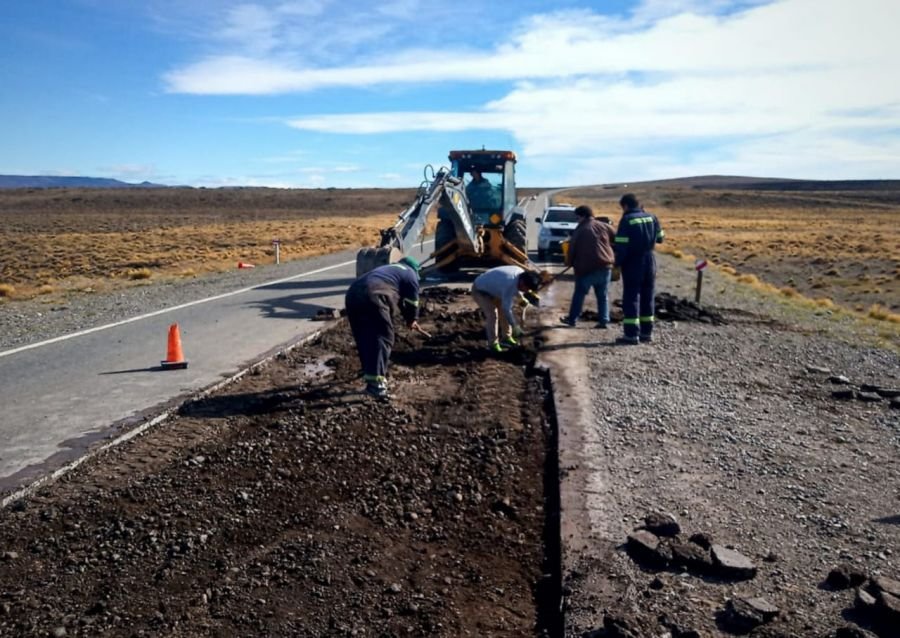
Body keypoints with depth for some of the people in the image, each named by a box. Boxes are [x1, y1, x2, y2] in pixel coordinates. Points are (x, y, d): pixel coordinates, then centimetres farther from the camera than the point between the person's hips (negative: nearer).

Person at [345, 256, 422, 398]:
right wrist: (411, 321, 38)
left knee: (364, 340, 18)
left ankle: (370, 373, 29)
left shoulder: (388, 269, 40)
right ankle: (375, 382, -12)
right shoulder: (410, 274, 19)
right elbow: (412, 302, 20)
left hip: (352, 295, 8)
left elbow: (396, 296, 49)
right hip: (372, 298, -8)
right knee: (382, 339, -3)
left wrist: (406, 318, 57)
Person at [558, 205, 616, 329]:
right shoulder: (604, 226, 6)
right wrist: (612, 259, 22)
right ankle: (603, 320, 6)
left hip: (586, 267, -3)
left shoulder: (579, 230, -2)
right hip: (605, 266, 3)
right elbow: (617, 239, 12)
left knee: (579, 294, 9)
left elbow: (572, 248, 1)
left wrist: (569, 262, 15)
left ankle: (572, 318, 17)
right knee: (603, 295, 9)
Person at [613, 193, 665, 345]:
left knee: (631, 298, -1)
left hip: (633, 263, -6)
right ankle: (647, 332, 18)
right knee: (647, 298, 13)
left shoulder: (627, 220, -12)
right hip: (649, 261, 6)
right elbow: (660, 238, 12)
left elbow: (621, 245, -17)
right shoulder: (651, 217, 5)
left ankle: (631, 334, -4)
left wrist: (618, 262, -6)